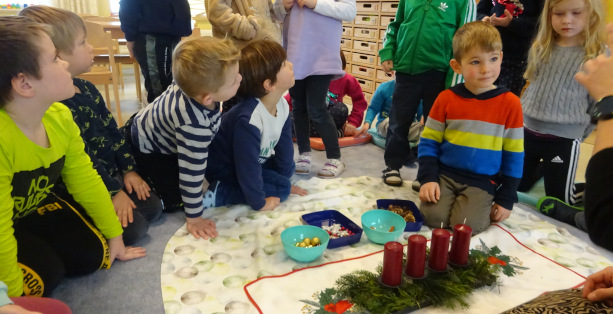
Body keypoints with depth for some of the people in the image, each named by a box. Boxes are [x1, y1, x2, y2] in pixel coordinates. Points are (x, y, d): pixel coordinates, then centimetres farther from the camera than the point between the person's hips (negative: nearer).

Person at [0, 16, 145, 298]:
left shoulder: (60, 116, -15)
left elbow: (86, 181, -5)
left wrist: (115, 237, 4)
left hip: (33, 207, 6)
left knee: (93, 255, -1)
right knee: (45, 274, -19)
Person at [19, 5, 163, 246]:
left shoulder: (87, 89, 6)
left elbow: (112, 131, 11)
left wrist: (129, 169, 5)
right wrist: (113, 192, -19)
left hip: (110, 174, 9)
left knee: (153, 207, 2)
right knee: (133, 227, -16)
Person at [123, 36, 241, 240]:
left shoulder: (193, 85, -24)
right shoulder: (194, 125, -45)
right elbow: (192, 172, -36)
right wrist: (193, 217, -24)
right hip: (143, 151, -7)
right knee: (175, 201, -7)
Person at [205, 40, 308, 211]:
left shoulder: (282, 105, -12)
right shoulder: (248, 120, -38)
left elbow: (284, 145, 0)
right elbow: (247, 166, -31)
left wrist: (284, 179, 7)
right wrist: (259, 203, -21)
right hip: (224, 169, -9)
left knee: (288, 167, 10)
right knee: (280, 188, -15)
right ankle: (217, 194, -15)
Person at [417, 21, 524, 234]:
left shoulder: (510, 103, -4)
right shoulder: (446, 99, -2)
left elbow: (513, 155, 1)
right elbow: (429, 142, 3)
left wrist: (506, 199, 1)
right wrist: (428, 178, -10)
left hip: (482, 182, 0)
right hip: (444, 174, 1)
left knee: (466, 224, -20)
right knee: (434, 217, -19)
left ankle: (482, 207, 12)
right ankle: (451, 198, 12)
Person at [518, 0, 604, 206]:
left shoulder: (599, 54, -11)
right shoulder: (541, 46, 2)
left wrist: (578, 133, -3)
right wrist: (522, 115, 9)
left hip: (563, 140, -4)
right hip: (527, 131, 4)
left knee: (560, 201, 7)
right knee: (518, 186, 17)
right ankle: (543, 168, 44)